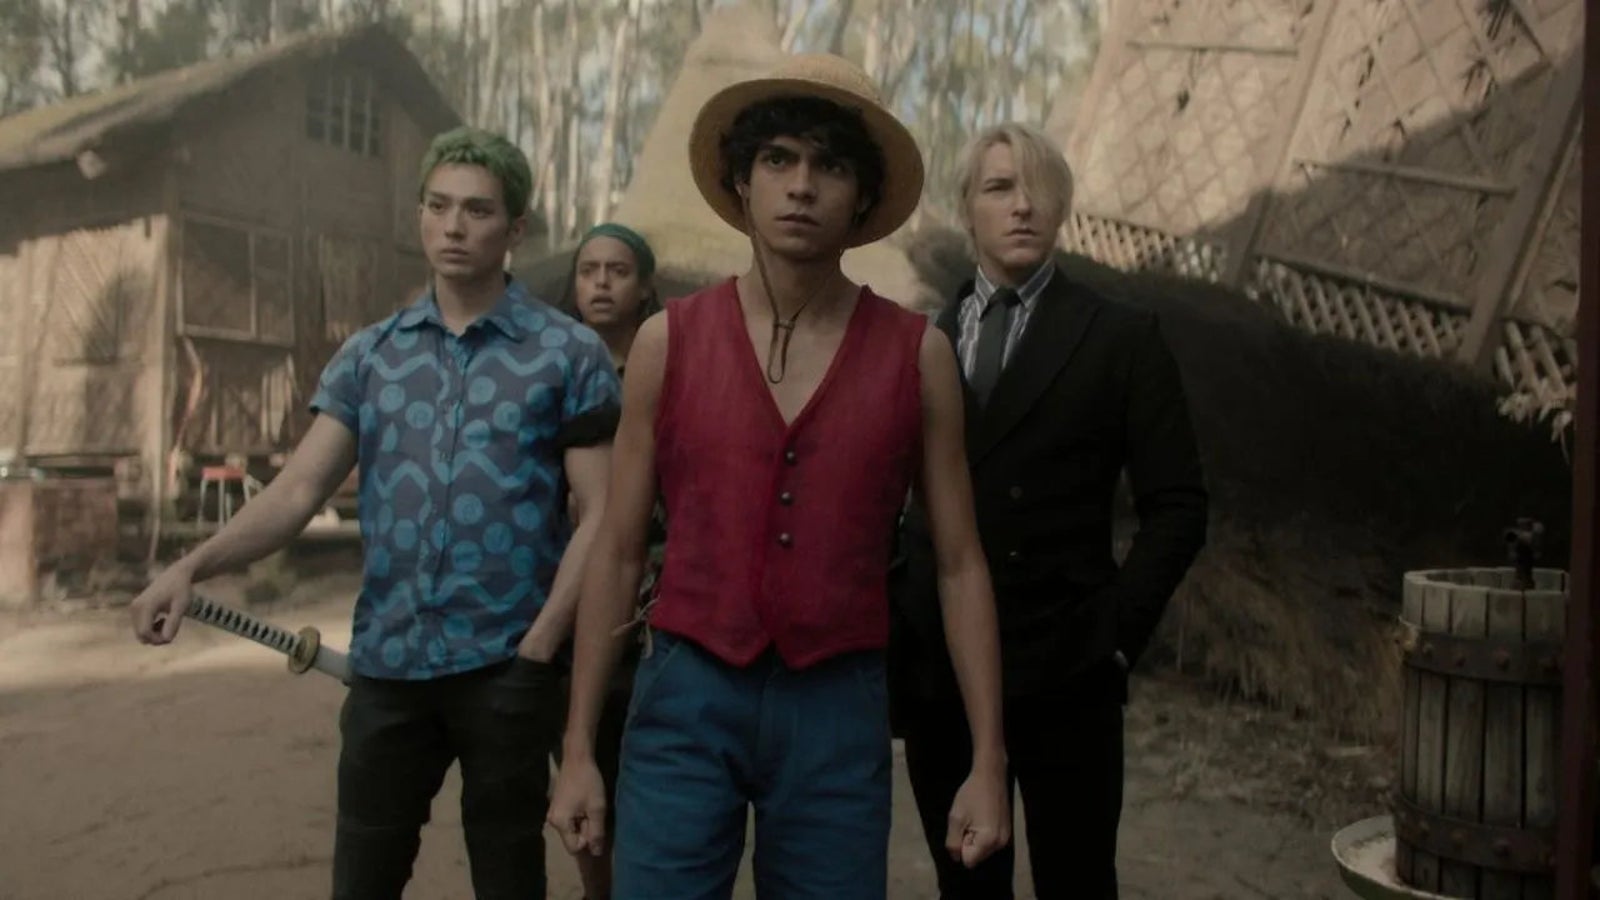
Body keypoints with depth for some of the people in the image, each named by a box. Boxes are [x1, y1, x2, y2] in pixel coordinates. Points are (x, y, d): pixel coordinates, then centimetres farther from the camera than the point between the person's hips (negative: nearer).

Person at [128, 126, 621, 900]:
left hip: (506, 665, -3)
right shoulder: (368, 357, 8)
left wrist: (540, 645, -12)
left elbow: (597, 514, -5)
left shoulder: (569, 355, -2)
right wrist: (192, 567, -15)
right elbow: (298, 490, 1)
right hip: (385, 663, 3)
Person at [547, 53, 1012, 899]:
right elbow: (618, 551, 3)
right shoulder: (667, 341, -1)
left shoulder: (917, 353, -2)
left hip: (838, 707, 1)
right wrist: (578, 748, 3)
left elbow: (959, 562, 2)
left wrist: (988, 759, -1)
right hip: (687, 699, 0)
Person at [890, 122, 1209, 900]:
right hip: (933, 669, 3)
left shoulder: (1121, 337, -1)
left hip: (1063, 671, -3)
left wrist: (1117, 631, -10)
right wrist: (894, 621, 2)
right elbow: (895, 498, 11)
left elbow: (1177, 507, -3)